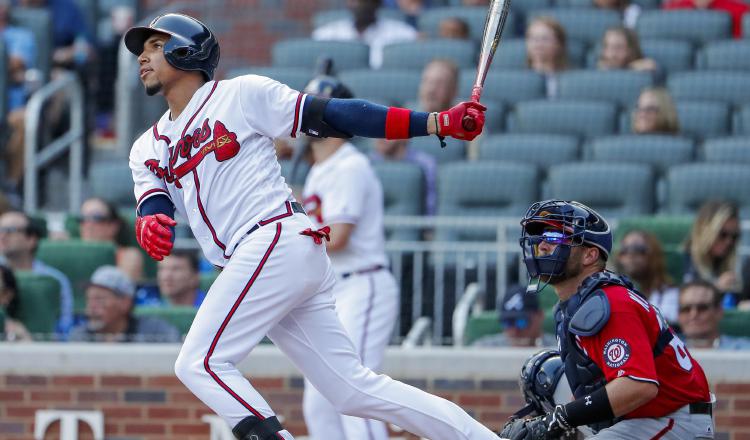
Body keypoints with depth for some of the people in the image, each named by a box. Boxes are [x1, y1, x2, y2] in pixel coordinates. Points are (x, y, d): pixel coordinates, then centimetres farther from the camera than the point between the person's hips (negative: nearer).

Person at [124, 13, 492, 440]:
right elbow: (155, 209, 6)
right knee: (357, 390, 2)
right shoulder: (148, 150, 22)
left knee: (200, 363, -15)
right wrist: (151, 227, -21)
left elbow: (333, 116, -1)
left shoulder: (241, 94, 4)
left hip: (279, 239, -7)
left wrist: (437, 123, -10)